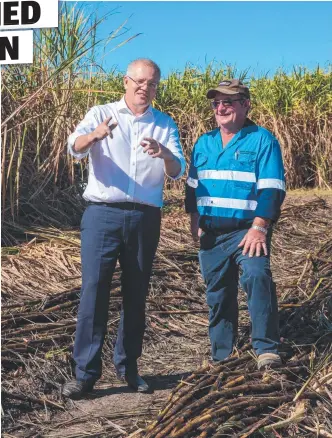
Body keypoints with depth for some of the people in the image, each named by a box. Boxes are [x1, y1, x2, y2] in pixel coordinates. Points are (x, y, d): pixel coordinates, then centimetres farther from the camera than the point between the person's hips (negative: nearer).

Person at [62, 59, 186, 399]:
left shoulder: (165, 125, 10)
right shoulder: (100, 114, 5)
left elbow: (178, 172, -2)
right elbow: (75, 147, -14)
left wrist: (164, 154, -26)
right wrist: (95, 134, -37)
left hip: (145, 218, 2)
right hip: (103, 215, -2)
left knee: (136, 294, 8)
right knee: (93, 290, -7)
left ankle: (127, 365, 21)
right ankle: (85, 371, 0)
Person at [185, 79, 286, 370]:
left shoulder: (263, 140, -3)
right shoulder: (204, 143, 14)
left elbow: (271, 189, -10)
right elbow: (193, 185, 18)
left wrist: (259, 227, -20)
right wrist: (195, 221, 6)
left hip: (247, 230, -5)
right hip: (210, 234, 5)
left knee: (257, 275, -29)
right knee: (217, 294, 11)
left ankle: (267, 349, -24)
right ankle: (221, 357, 23)